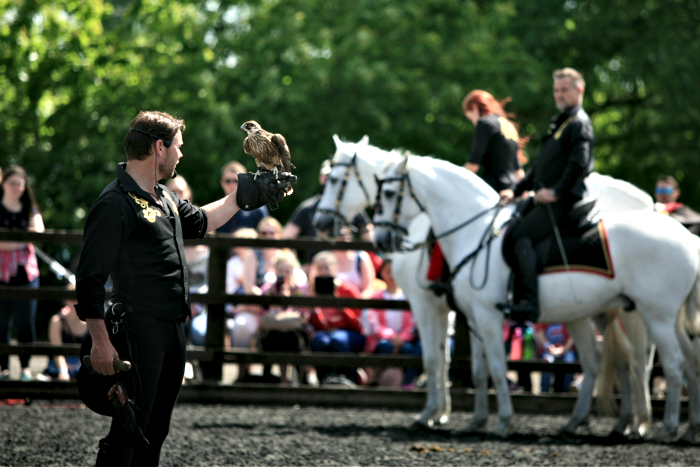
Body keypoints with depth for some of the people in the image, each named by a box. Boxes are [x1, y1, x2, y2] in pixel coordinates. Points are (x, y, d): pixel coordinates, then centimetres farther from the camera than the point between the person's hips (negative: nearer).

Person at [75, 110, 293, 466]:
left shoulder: (164, 198, 14)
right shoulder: (115, 204, -16)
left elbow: (199, 222, 35)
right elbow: (90, 279, -19)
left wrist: (245, 196, 35)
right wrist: (100, 342, -23)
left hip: (173, 330, 10)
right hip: (140, 332, -10)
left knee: (156, 430, 14)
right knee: (128, 430, -10)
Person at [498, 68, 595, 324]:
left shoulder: (579, 124, -6)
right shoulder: (559, 122, 24)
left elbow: (579, 164, -19)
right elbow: (541, 165, 27)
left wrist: (556, 192, -20)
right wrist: (516, 190, 18)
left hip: (563, 200, -10)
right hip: (543, 197, 10)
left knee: (522, 236, -25)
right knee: (508, 237, -1)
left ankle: (529, 304, -30)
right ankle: (518, 296, 0)